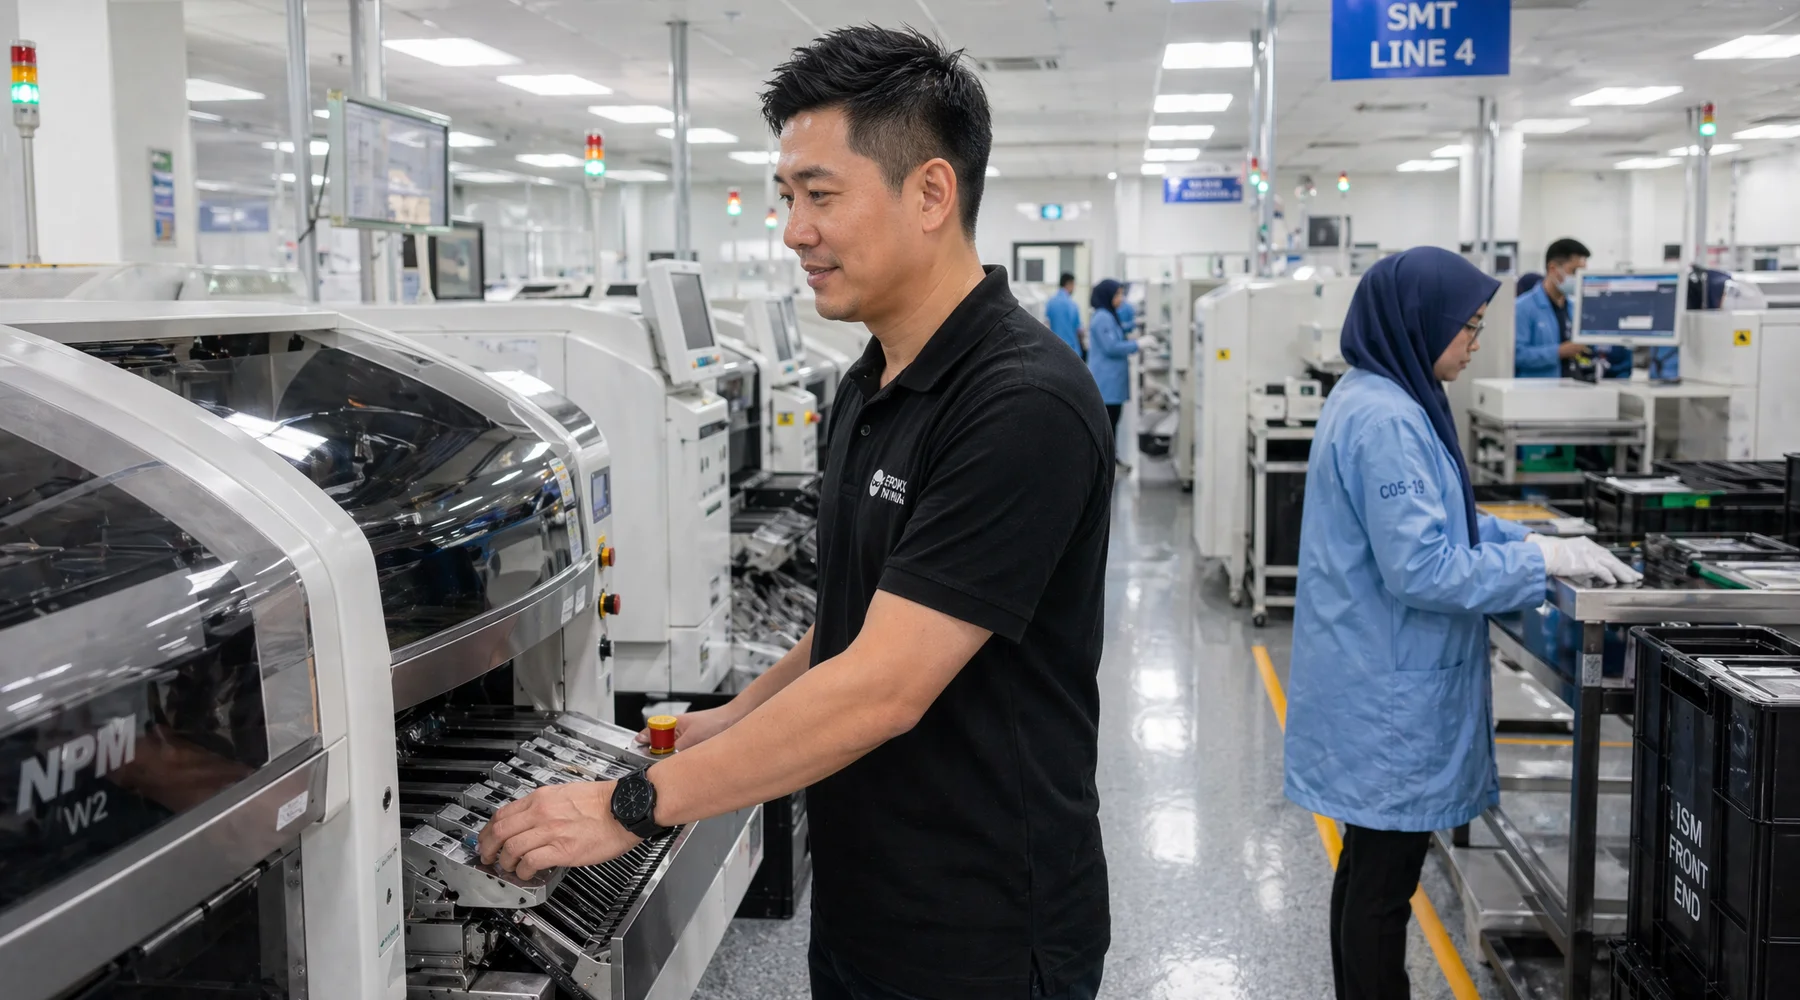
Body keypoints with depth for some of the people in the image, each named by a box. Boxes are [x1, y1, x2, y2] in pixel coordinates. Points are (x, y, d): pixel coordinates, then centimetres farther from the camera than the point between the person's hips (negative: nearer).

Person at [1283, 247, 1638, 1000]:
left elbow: (1440, 519, 19)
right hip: (1389, 698, -10)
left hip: (1382, 685, 10)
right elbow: (1421, 568, -25)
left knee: (1372, 869, 20)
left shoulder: (1386, 402, 10)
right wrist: (1543, 561, -16)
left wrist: (1537, 543, 7)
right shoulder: (1385, 421, -22)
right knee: (1385, 882, 2)